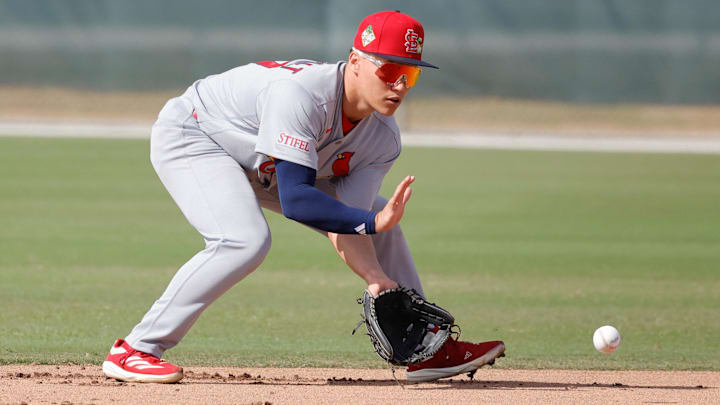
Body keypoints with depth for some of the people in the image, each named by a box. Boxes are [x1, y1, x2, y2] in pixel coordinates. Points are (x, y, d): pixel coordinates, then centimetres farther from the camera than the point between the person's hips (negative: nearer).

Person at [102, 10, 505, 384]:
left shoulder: (382, 137, -15)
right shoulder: (300, 94, -38)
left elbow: (344, 223, -20)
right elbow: (295, 200, -43)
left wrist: (377, 279, -35)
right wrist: (371, 223, -50)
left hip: (261, 165, 8)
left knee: (382, 217, 5)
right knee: (245, 239, -33)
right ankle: (135, 350, -27)